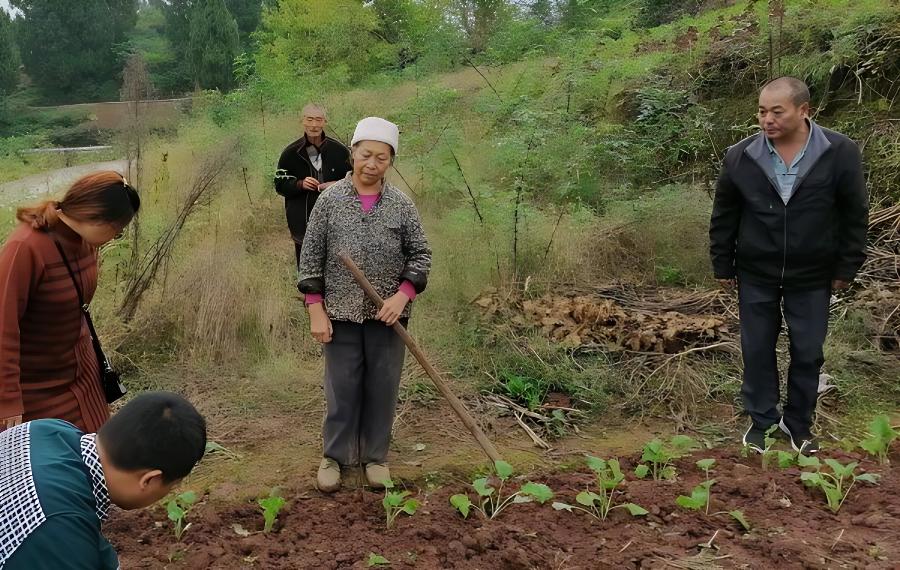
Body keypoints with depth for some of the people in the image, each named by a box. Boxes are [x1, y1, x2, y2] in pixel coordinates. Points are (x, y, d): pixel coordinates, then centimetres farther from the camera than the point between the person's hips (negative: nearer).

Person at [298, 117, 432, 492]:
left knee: (383, 388, 9)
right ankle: (334, 456, 25)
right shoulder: (330, 200, -2)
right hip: (341, 313, -1)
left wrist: (403, 295, -11)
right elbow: (311, 257, -1)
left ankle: (375, 456, 26)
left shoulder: (402, 205, 0)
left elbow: (421, 254, 4)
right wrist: (316, 310, -6)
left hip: (387, 314, 1)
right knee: (341, 388, 8)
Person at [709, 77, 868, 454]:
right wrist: (723, 265, 4)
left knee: (808, 353, 11)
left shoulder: (840, 153, -12)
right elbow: (723, 217, 1)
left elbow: (854, 215, -3)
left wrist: (846, 267, -2)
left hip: (812, 277, 0)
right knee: (757, 351, 10)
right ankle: (761, 421, 28)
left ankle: (798, 423, 30)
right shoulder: (741, 156, -9)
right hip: (756, 275, 1)